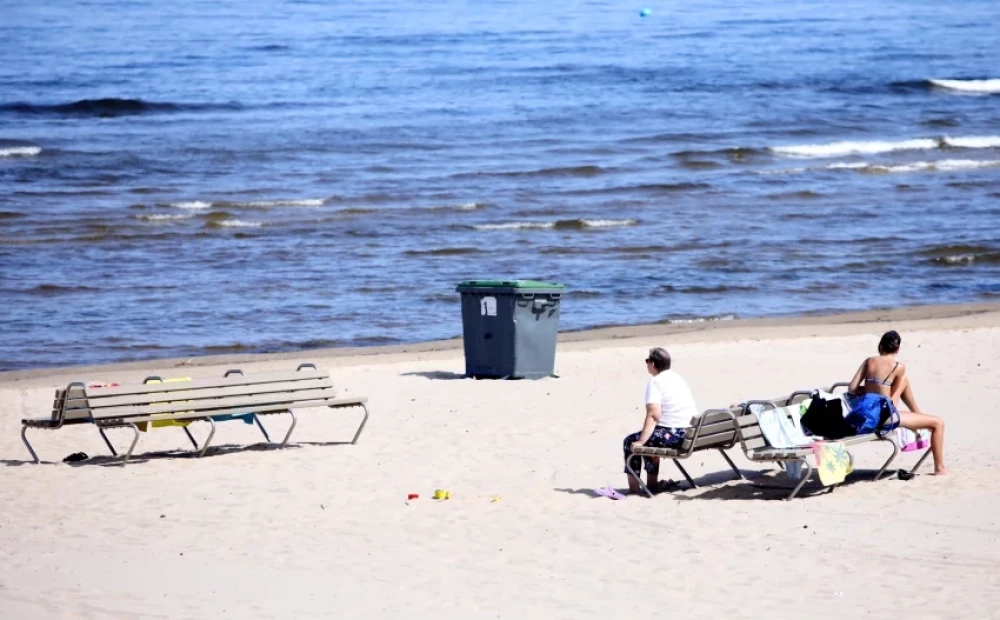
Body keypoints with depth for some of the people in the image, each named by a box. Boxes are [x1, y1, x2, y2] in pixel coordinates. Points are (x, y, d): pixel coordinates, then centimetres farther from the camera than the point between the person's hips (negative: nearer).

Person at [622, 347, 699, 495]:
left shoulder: (655, 382, -9)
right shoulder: (678, 378, 16)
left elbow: (653, 415, -21)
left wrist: (641, 442, -23)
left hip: (674, 435, -9)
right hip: (692, 433, 9)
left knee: (630, 442, 8)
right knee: (652, 437, 32)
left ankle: (634, 487, 7)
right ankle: (652, 483, 34)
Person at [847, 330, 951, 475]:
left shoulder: (868, 362, 5)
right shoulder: (898, 367, -8)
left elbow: (852, 389, 3)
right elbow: (893, 397, -1)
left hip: (865, 411, 7)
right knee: (938, 423, 3)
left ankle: (917, 413, 44)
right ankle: (939, 468, 10)